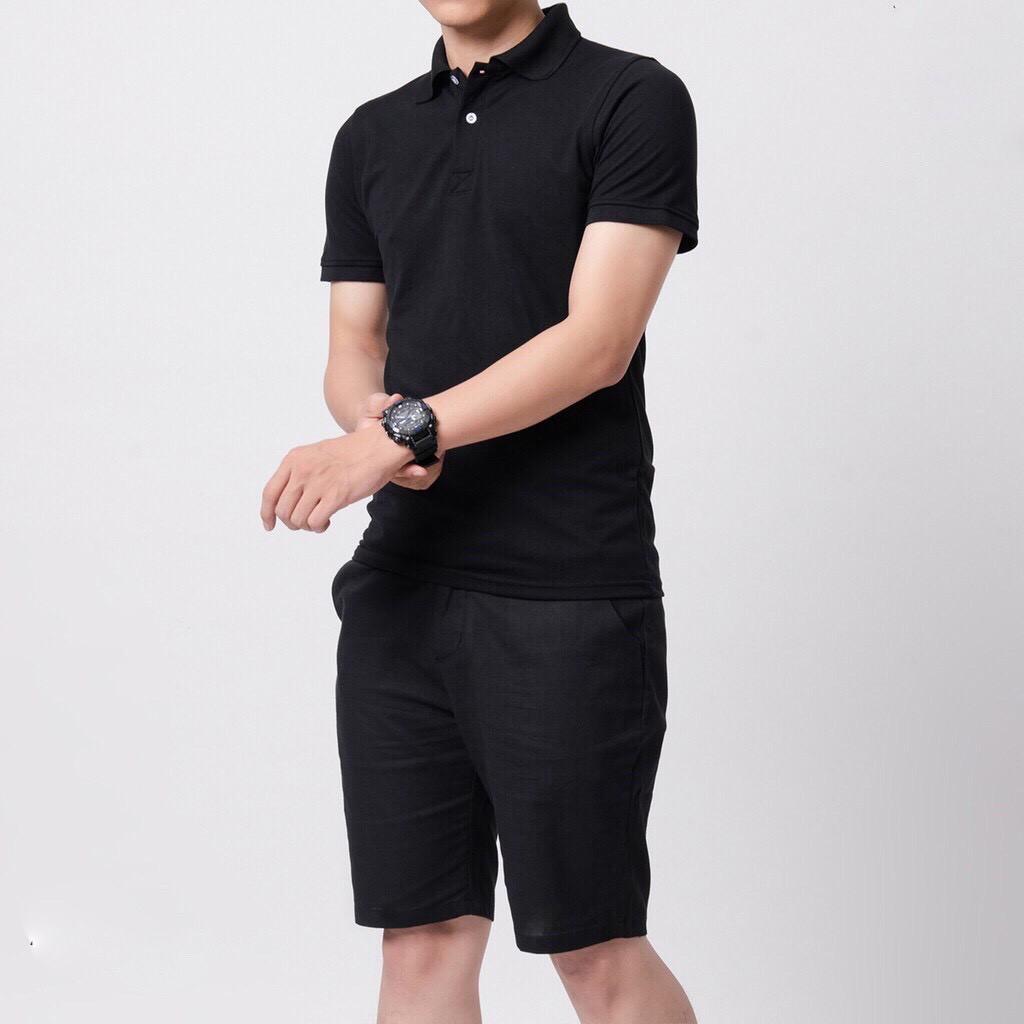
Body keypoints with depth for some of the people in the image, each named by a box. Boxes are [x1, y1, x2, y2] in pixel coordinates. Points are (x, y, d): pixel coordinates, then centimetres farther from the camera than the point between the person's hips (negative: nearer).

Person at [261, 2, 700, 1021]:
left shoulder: (631, 99, -2)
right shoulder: (371, 136, 17)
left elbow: (598, 340, -12)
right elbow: (353, 352, 17)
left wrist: (398, 435, -18)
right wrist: (372, 414, -7)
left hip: (568, 594, -5)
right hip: (400, 587, 5)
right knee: (421, 940, 7)